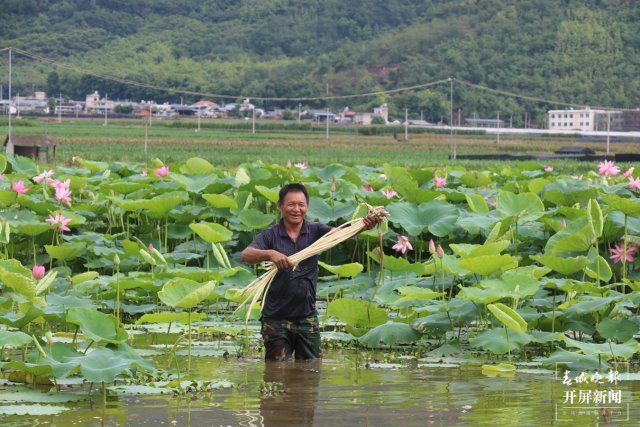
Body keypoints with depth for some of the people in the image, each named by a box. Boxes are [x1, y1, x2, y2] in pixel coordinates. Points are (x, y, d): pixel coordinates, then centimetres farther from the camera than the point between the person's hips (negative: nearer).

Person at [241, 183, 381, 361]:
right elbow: (246, 255, -18)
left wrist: (364, 225, -39)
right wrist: (270, 254, -39)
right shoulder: (270, 234, -3)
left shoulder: (315, 231, 1)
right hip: (276, 318, -2)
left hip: (307, 317, 2)